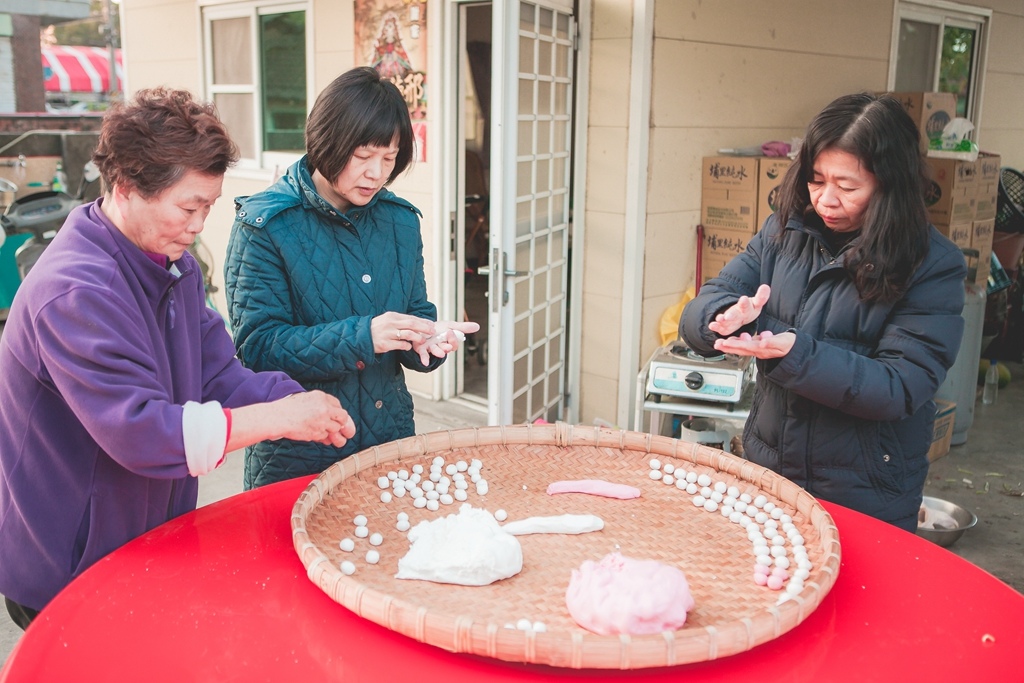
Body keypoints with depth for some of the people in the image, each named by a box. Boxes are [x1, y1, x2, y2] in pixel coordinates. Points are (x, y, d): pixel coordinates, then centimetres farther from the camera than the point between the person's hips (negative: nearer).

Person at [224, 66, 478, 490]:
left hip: (390, 440, 5)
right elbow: (257, 346, -17)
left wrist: (426, 341, -16)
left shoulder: (400, 220, 3)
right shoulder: (264, 226, -12)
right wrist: (361, 337, -28)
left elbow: (416, 312, 8)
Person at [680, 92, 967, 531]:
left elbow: (900, 390, -19)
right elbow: (698, 313, -5)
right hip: (765, 477, 4)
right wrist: (727, 317, -29)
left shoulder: (934, 266, -13)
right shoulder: (784, 233, -2)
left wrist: (796, 354, -32)